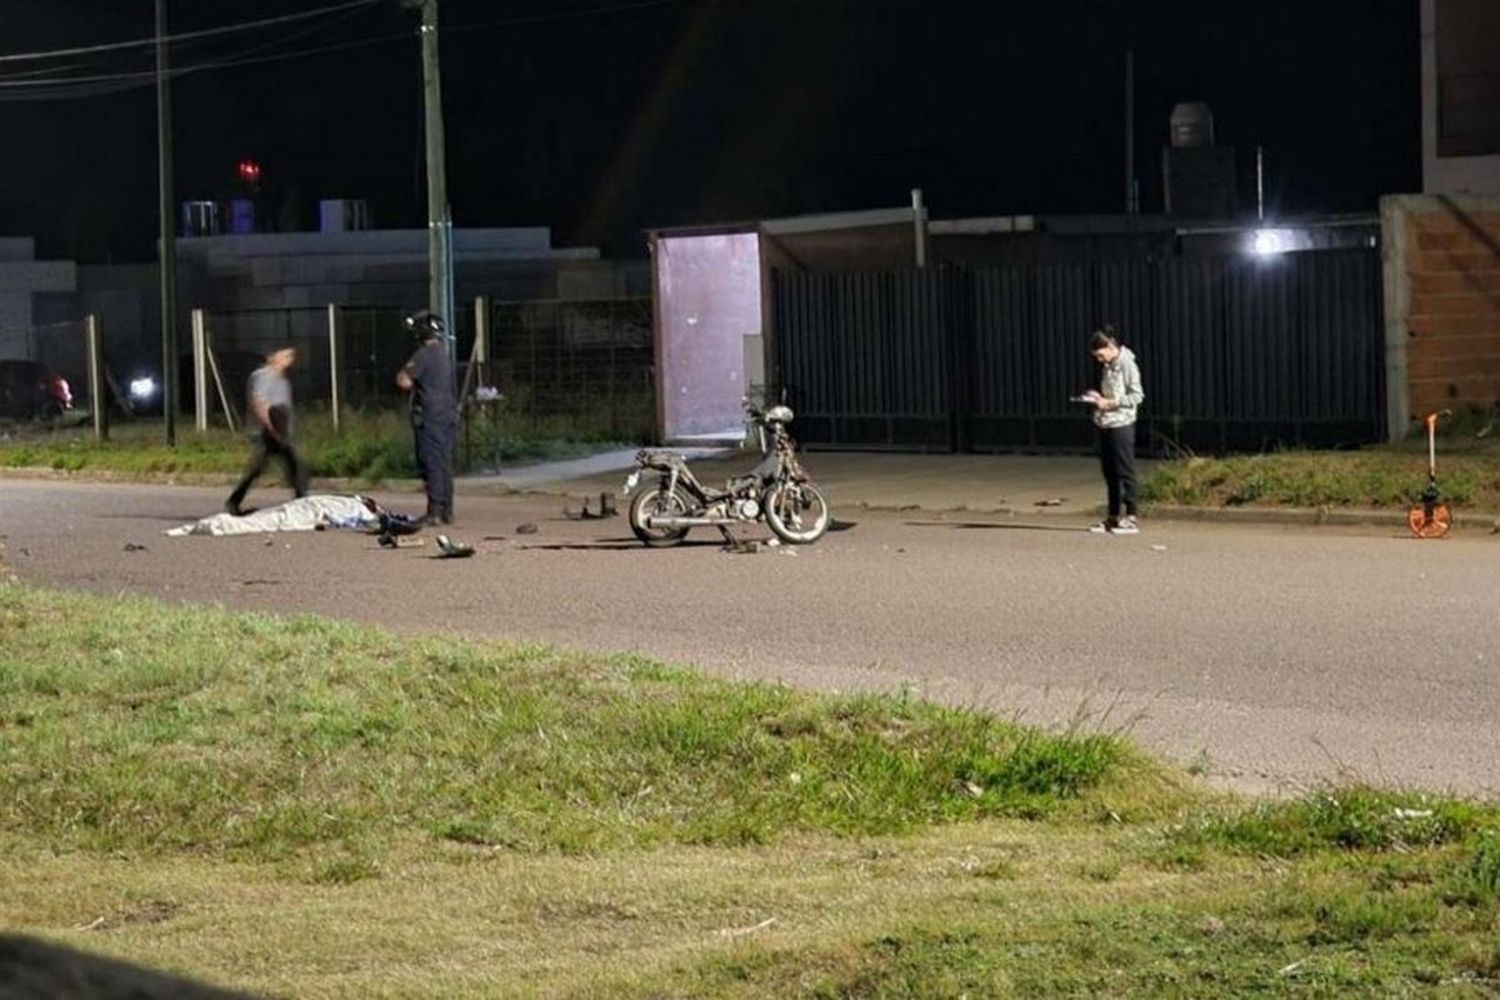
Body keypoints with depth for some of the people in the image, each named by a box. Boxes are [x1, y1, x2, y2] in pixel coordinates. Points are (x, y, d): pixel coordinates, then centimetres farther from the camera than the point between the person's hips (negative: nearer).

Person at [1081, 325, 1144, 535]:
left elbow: (1137, 396, -15)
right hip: (1105, 424, 8)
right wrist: (1097, 397, 5)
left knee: (1124, 471, -5)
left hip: (1121, 424, -8)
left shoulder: (1127, 364, -11)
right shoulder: (1107, 366, 14)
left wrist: (1110, 403, -17)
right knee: (1109, 471, 10)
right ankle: (1113, 517, 16)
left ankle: (1131, 519, -2)